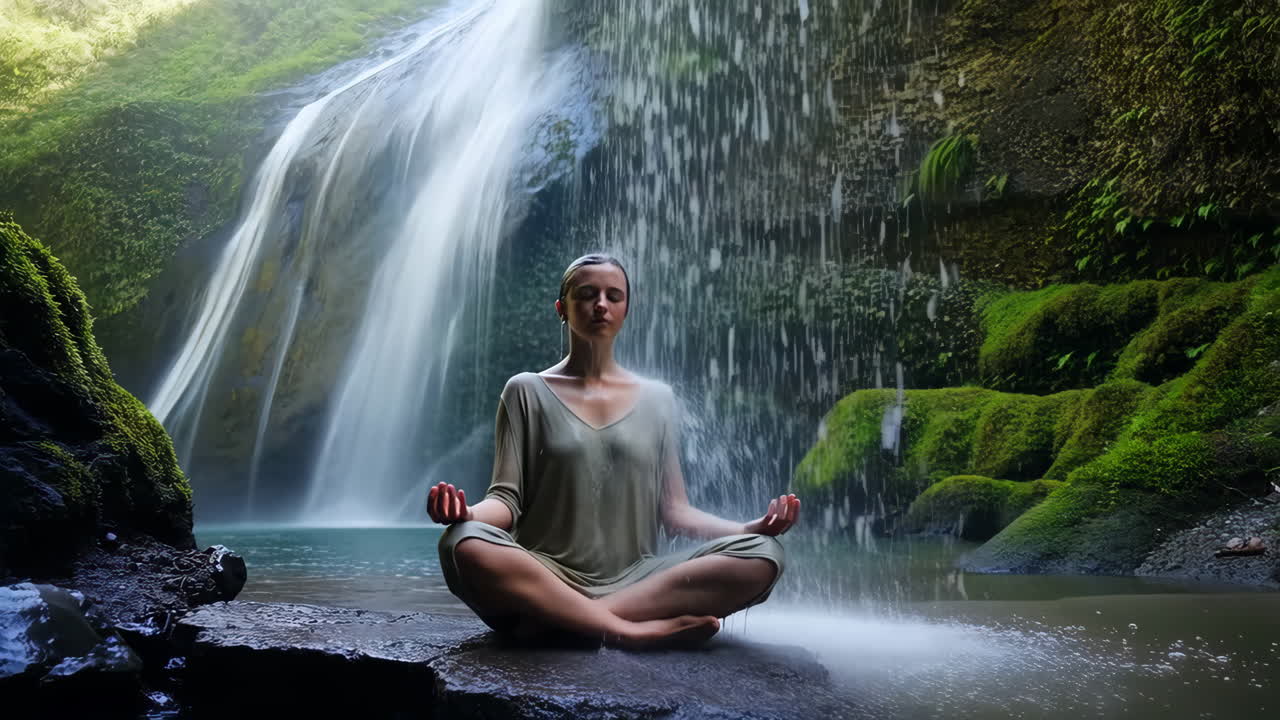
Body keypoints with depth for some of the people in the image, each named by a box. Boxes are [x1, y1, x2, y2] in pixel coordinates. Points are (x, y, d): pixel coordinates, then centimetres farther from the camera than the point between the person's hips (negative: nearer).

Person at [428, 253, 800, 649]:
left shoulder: (657, 398, 13)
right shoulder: (527, 391, 7)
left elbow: (674, 510, 10)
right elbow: (507, 499, 0)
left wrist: (750, 527, -7)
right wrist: (468, 512, -23)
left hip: (636, 581, 3)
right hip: (548, 579, -2)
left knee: (761, 555, -22)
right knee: (464, 545, -33)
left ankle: (555, 618, -24)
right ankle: (633, 629, -27)